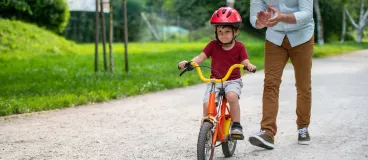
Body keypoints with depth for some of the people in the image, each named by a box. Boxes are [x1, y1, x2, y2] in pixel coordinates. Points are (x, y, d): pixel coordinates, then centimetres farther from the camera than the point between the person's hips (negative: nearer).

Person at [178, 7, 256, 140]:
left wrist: (249, 66, -33)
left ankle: (236, 126, -20)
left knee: (232, 96, -35)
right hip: (215, 81, 2)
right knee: (207, 104, -21)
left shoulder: (239, 47, 0)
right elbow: (201, 57, -2)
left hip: (233, 80, -2)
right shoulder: (213, 45, 2)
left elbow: (245, 62, -8)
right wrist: (188, 62, -21)